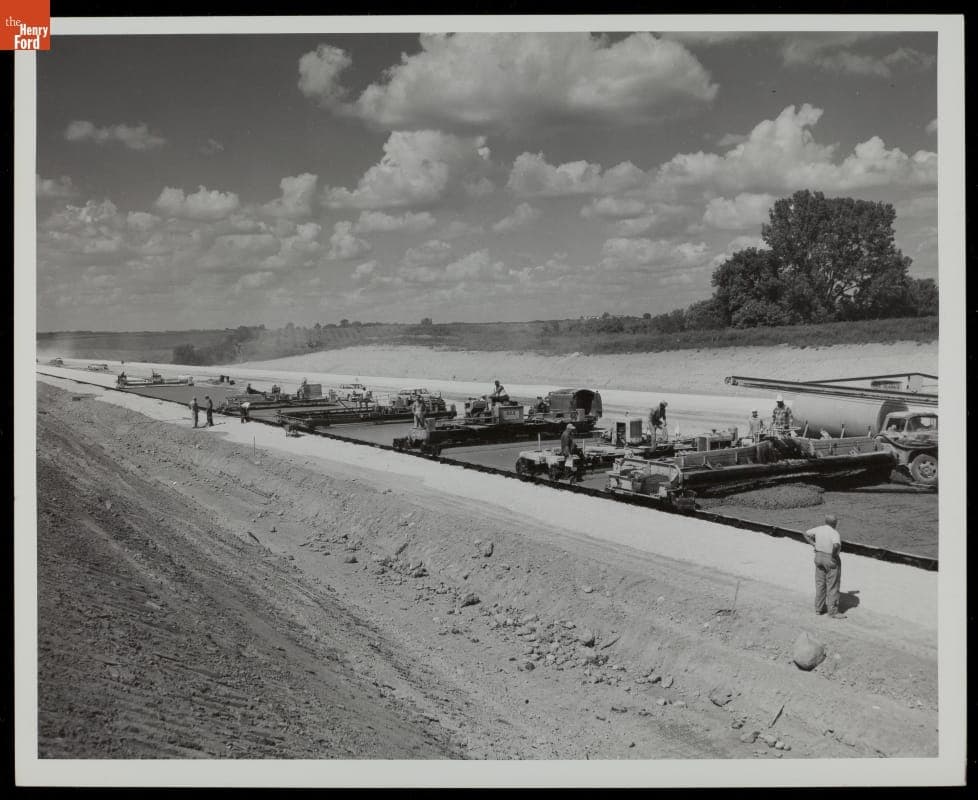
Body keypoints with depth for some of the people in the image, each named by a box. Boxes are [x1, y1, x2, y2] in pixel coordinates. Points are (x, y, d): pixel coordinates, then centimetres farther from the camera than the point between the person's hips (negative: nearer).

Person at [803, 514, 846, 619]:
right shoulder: (834, 533, -22)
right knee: (832, 586, 3)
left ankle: (819, 608, 25)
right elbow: (836, 545, -39)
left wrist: (814, 545, 8)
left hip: (819, 558, 7)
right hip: (831, 561, -7)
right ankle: (833, 612, 11)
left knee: (820, 584, 17)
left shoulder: (818, 529, -1)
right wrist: (834, 555, -22)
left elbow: (806, 534, 11)